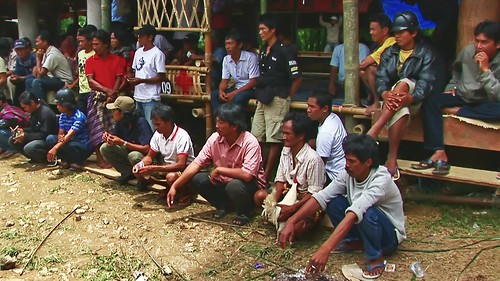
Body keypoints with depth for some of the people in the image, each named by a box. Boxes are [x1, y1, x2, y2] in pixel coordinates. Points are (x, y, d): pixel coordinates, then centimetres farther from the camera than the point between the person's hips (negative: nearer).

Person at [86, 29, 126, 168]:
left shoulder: (117, 60, 5)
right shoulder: (90, 61, 6)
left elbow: (118, 80, 0)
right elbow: (91, 81, -3)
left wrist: (112, 94, -14)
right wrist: (107, 90, -16)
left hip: (112, 98, 0)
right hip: (96, 97, 0)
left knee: (113, 128, 0)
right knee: (97, 127, -5)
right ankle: (100, 158, -3)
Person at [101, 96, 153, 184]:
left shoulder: (141, 122, -26)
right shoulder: (120, 122, -6)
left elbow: (147, 149, -33)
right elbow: (114, 142, 7)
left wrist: (122, 143, -32)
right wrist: (107, 137, -18)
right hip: (129, 151, 7)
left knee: (133, 156, -39)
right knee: (104, 148, -9)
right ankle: (129, 173, -1)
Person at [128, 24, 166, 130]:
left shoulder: (157, 54, -11)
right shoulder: (138, 52, 13)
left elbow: (162, 77, -13)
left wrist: (141, 81, -18)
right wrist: (131, 77, -2)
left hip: (151, 98, -8)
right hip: (138, 96, 8)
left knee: (151, 128, -8)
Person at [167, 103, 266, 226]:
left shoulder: (250, 142, -27)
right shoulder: (215, 139, -11)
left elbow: (247, 175, -36)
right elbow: (196, 164, -9)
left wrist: (218, 170, -25)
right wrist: (175, 186, -17)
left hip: (250, 185, -5)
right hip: (224, 182, 5)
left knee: (234, 186, -36)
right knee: (197, 179, -14)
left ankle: (244, 211, -3)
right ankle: (224, 205, 8)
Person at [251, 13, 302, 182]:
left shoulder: (283, 51, -12)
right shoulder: (262, 51, 12)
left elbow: (297, 78, -12)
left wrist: (286, 98, -5)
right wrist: (260, 93, 12)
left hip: (277, 101, -9)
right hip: (263, 99, 9)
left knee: (274, 140, -2)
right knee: (257, 137, 11)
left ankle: (266, 176, 3)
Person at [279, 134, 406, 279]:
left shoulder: (381, 180, -33)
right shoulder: (349, 174, -13)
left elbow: (354, 213, -45)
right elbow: (321, 197, -18)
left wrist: (325, 249, -56)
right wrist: (292, 221, -30)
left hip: (390, 235, -6)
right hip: (360, 229, 6)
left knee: (367, 212, -37)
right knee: (333, 201, -14)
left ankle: (376, 258, -12)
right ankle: (354, 242, 5)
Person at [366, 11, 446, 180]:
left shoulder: (426, 54, -1)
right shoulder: (389, 53, 12)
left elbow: (425, 83, -16)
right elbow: (381, 78, -2)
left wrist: (409, 98, -39)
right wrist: (385, 94, -28)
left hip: (414, 101, -2)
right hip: (392, 100, 2)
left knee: (403, 84, -36)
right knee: (401, 113, -36)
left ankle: (372, 133, -45)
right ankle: (392, 160, -39)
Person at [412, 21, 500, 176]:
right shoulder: (468, 51, -1)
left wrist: (485, 70, -27)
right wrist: (451, 87, 9)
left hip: (484, 105, -4)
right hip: (461, 97, 4)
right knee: (430, 101, -25)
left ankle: (456, 111, -19)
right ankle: (439, 154, -36)